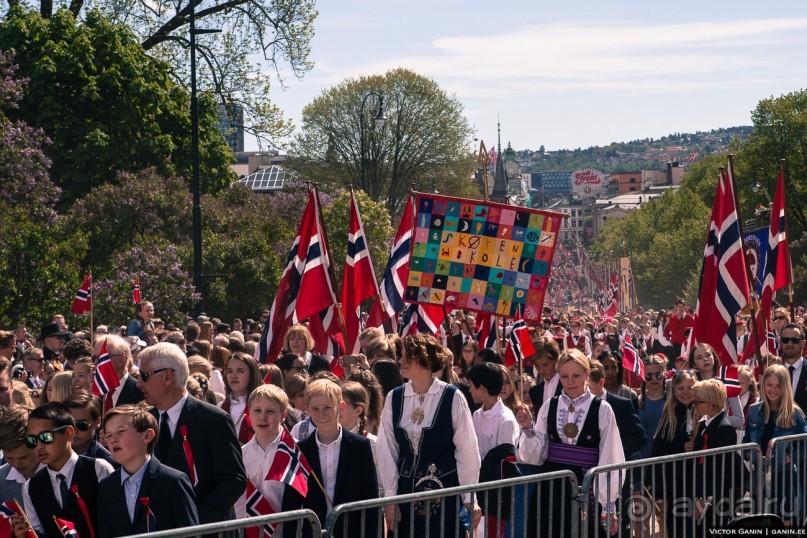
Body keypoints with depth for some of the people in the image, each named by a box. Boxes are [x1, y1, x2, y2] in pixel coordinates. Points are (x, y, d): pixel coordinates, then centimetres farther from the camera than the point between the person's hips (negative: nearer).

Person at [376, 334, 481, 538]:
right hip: (406, 489, 3)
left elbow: (468, 452, -3)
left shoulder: (452, 397, -6)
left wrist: (469, 499, -3)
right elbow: (387, 452, 4)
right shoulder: (394, 398, 3)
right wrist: (390, 500, 1)